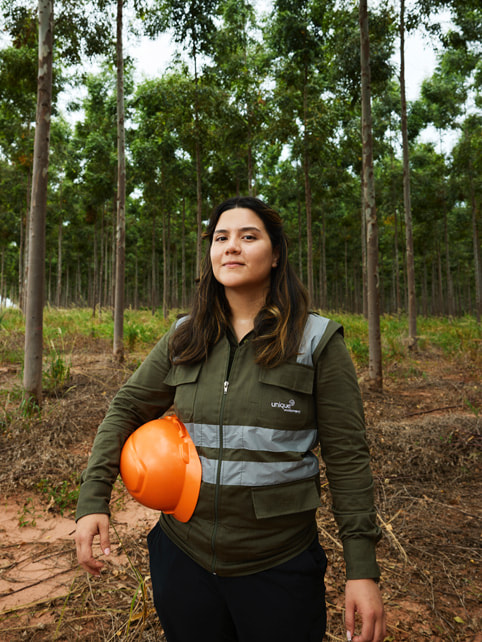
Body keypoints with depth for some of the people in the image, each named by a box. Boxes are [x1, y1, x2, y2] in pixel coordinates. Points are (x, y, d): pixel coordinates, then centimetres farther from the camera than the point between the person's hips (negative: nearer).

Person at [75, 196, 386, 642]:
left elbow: (347, 457, -9)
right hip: (182, 555, 3)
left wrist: (363, 570, -10)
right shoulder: (184, 338, 0)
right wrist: (93, 498, -3)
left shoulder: (317, 341, -10)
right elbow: (127, 408, 6)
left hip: (278, 567, -3)